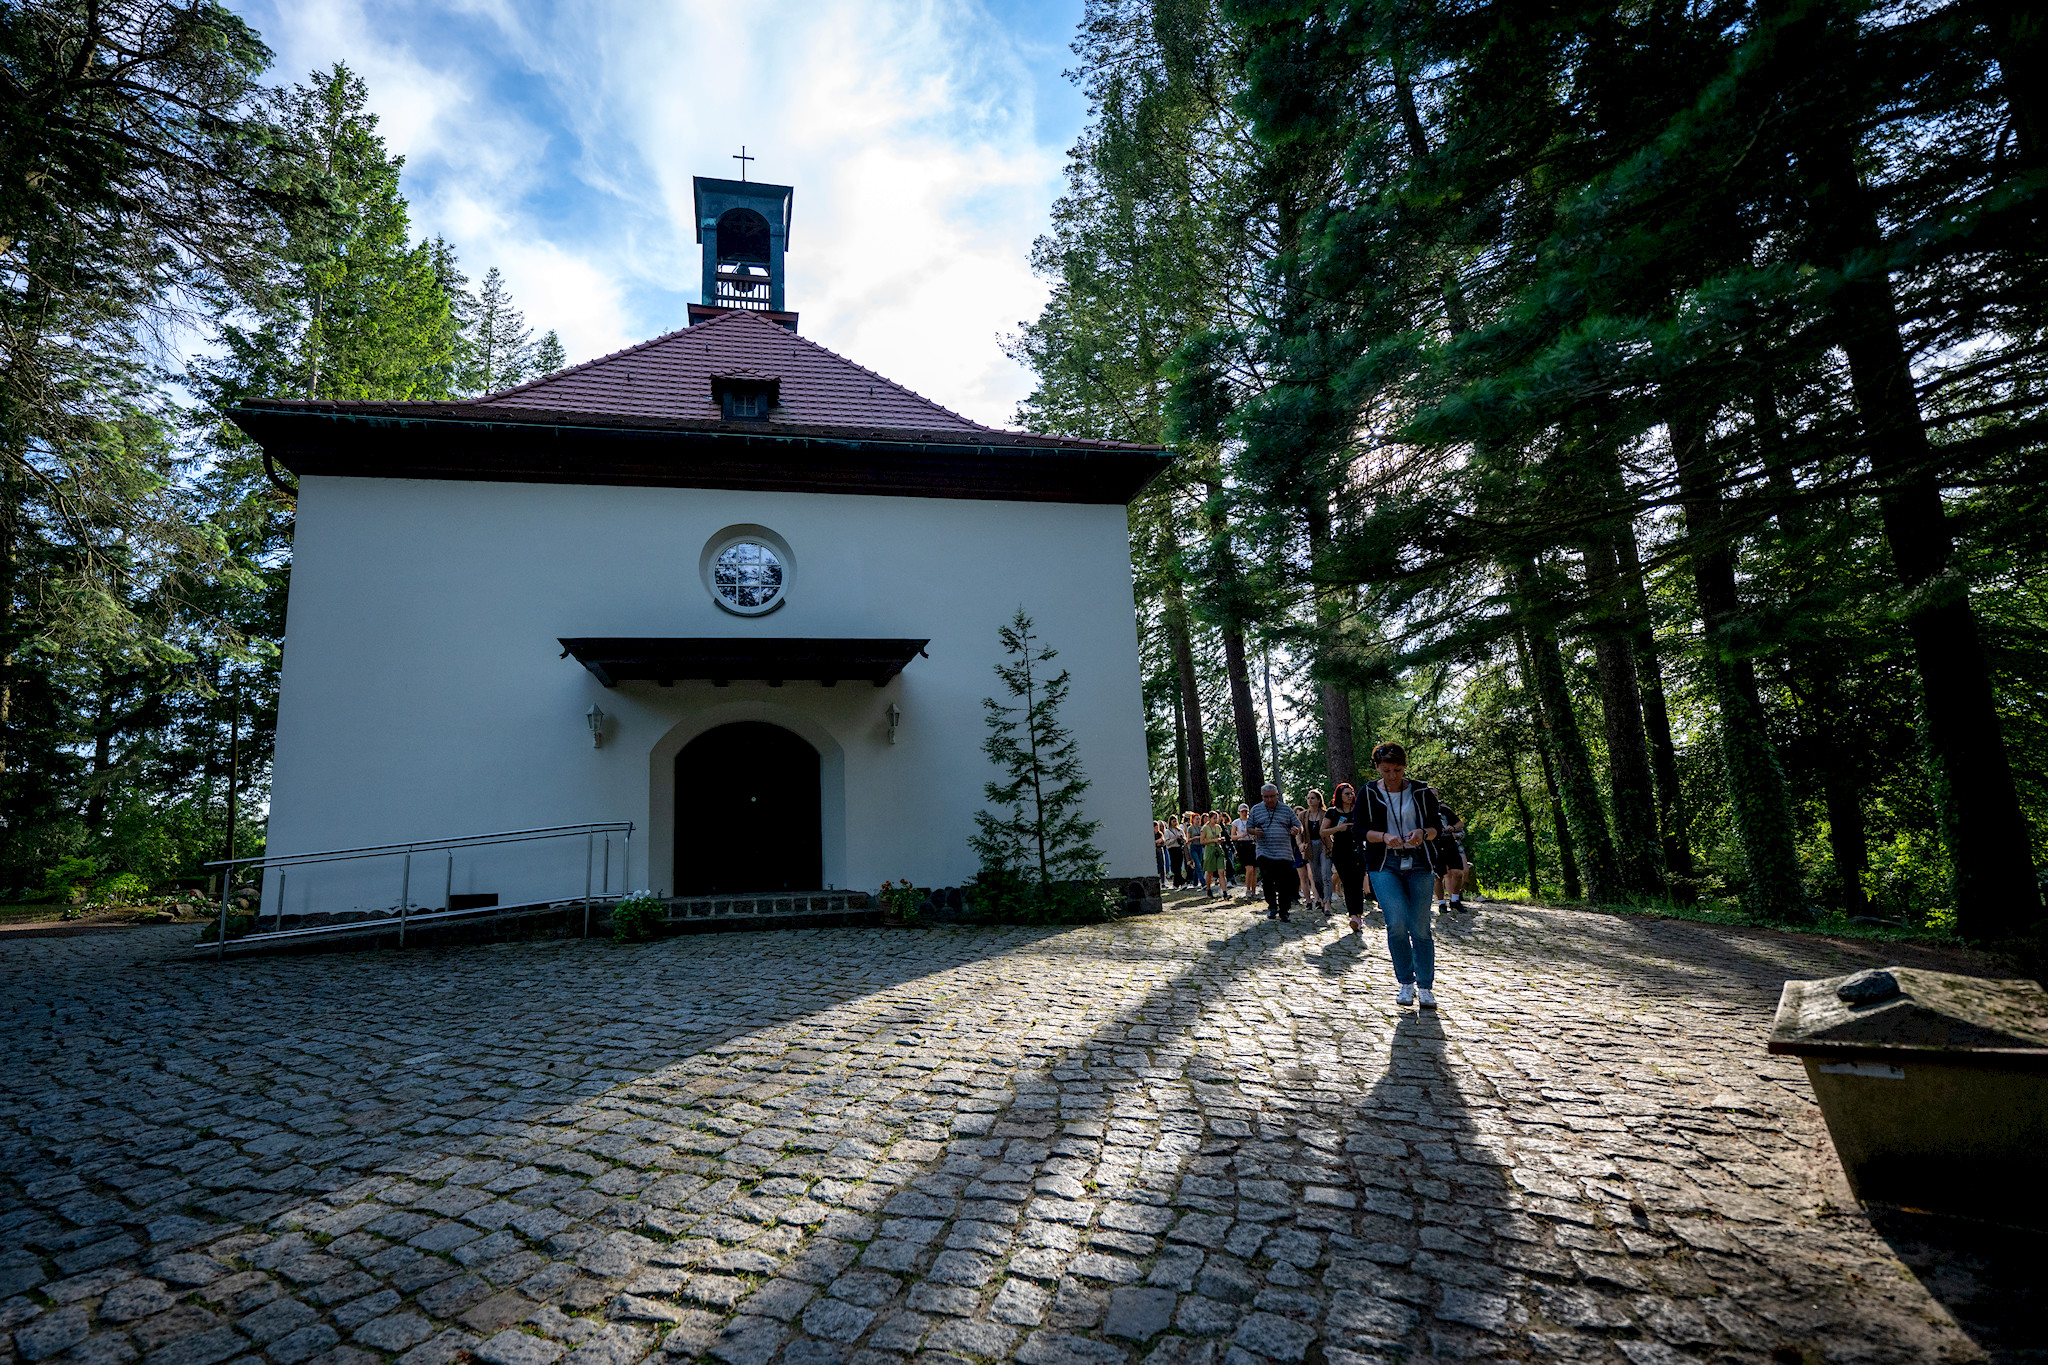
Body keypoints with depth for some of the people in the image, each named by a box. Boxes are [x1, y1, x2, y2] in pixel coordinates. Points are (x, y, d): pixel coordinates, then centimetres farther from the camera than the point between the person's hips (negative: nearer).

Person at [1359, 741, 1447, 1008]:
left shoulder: (1421, 791, 5)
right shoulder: (1369, 793, 4)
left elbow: (1437, 825, 7)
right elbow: (1361, 830, 3)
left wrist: (1423, 832, -15)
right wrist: (1384, 837, -16)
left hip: (1419, 864, 1)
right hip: (1385, 864, -1)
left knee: (1420, 928, 0)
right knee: (1396, 924, -13)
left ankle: (1425, 987, 12)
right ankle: (1406, 984, 5)